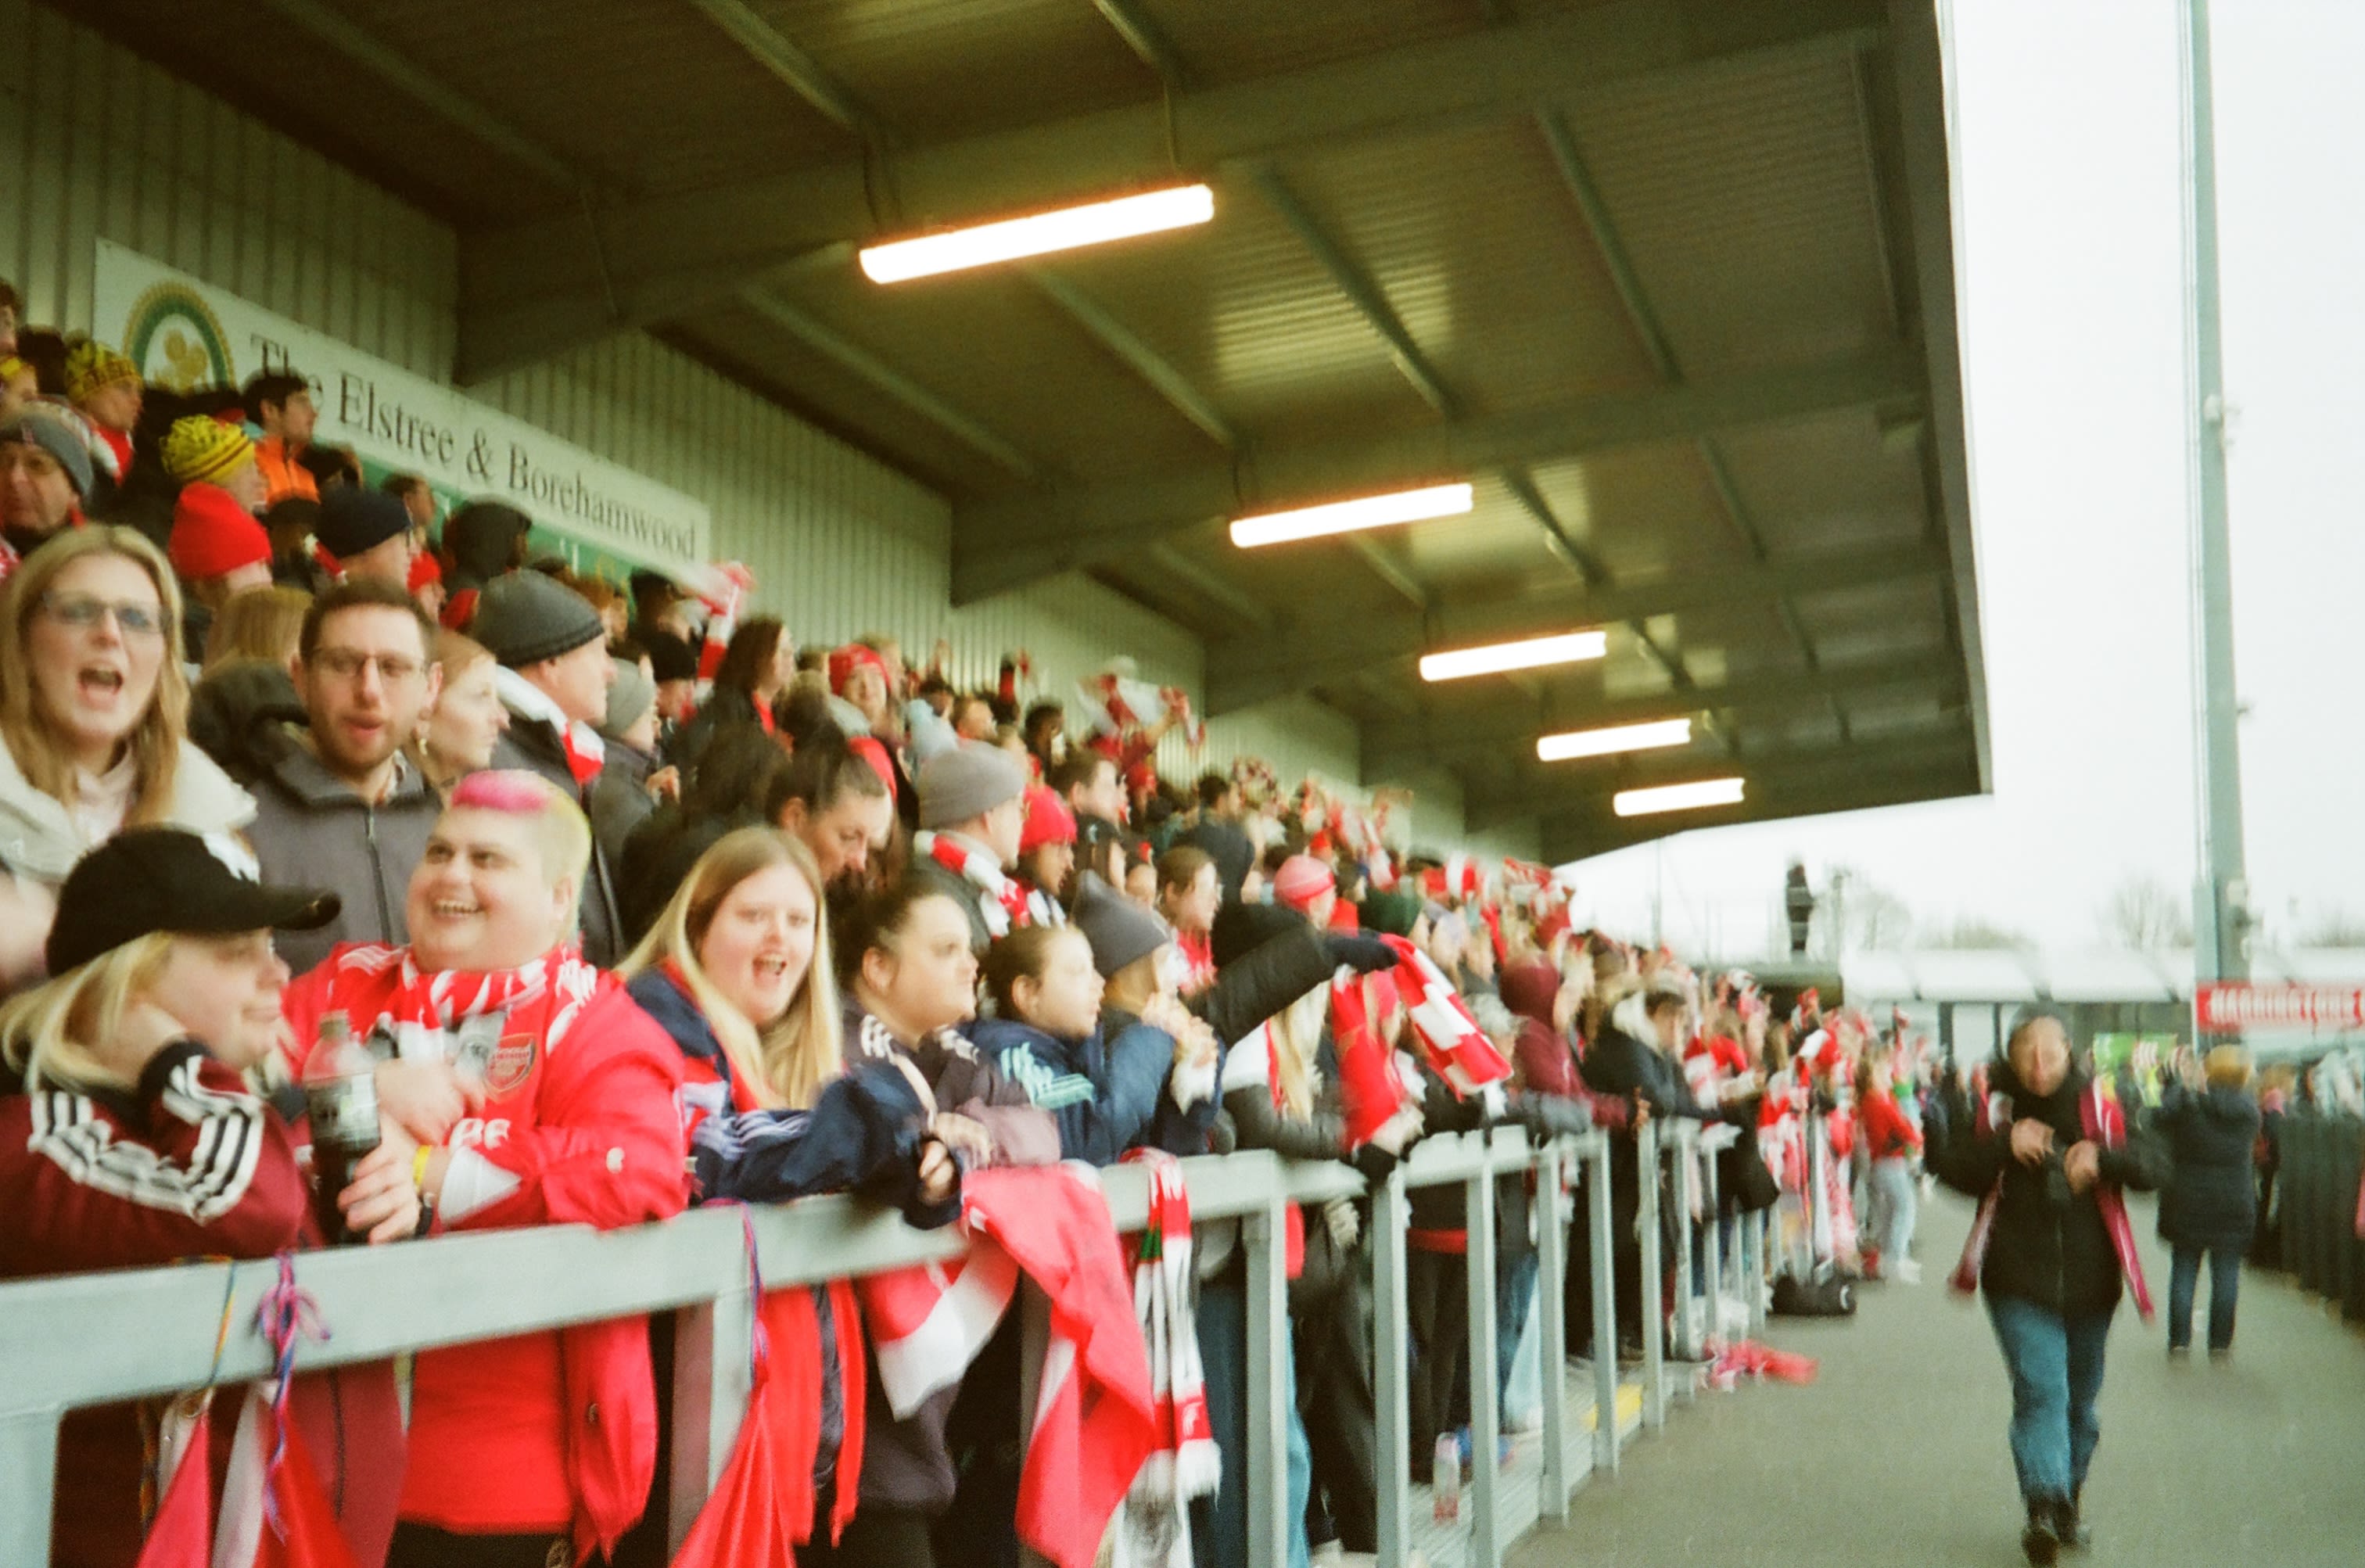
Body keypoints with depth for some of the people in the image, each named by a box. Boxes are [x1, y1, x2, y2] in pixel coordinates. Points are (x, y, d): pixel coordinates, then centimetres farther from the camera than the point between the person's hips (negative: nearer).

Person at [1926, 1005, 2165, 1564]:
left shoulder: (2098, 1107, 0)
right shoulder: (1995, 1109, -2)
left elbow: (2150, 1165, -4)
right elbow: (1954, 1172, -7)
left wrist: (2104, 1158, -22)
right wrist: (2003, 1146, -21)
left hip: (2090, 1278, 2)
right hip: (2019, 1279, -2)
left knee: (2080, 1396, 16)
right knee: (2040, 1389, -16)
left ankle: (2069, 1498, 34)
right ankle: (2044, 1507, -19)